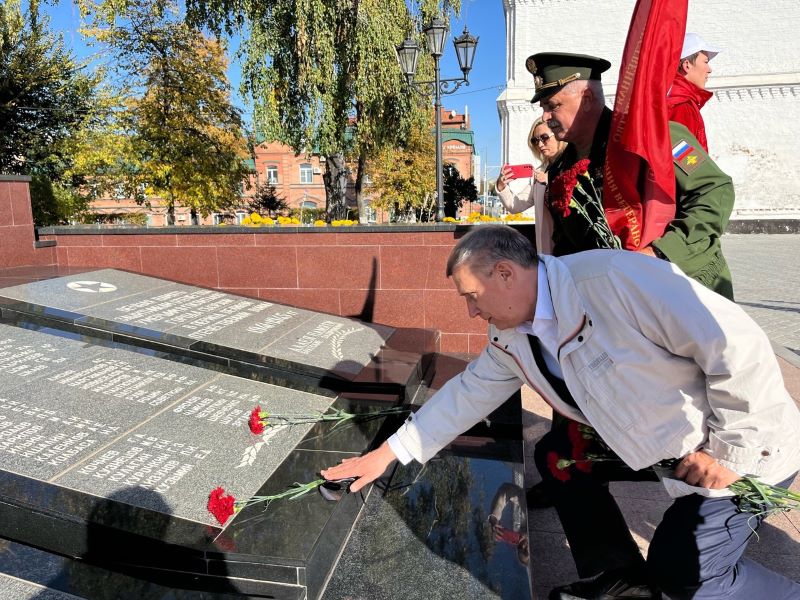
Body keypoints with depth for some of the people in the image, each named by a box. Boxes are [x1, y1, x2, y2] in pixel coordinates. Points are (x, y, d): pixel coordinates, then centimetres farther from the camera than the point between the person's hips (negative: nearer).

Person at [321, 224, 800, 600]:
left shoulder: (615, 276, -32)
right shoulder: (510, 339, -6)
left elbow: (739, 345, -29)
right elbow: (466, 393, 2)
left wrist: (731, 449, -20)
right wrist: (387, 454, 3)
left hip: (746, 451, -7)